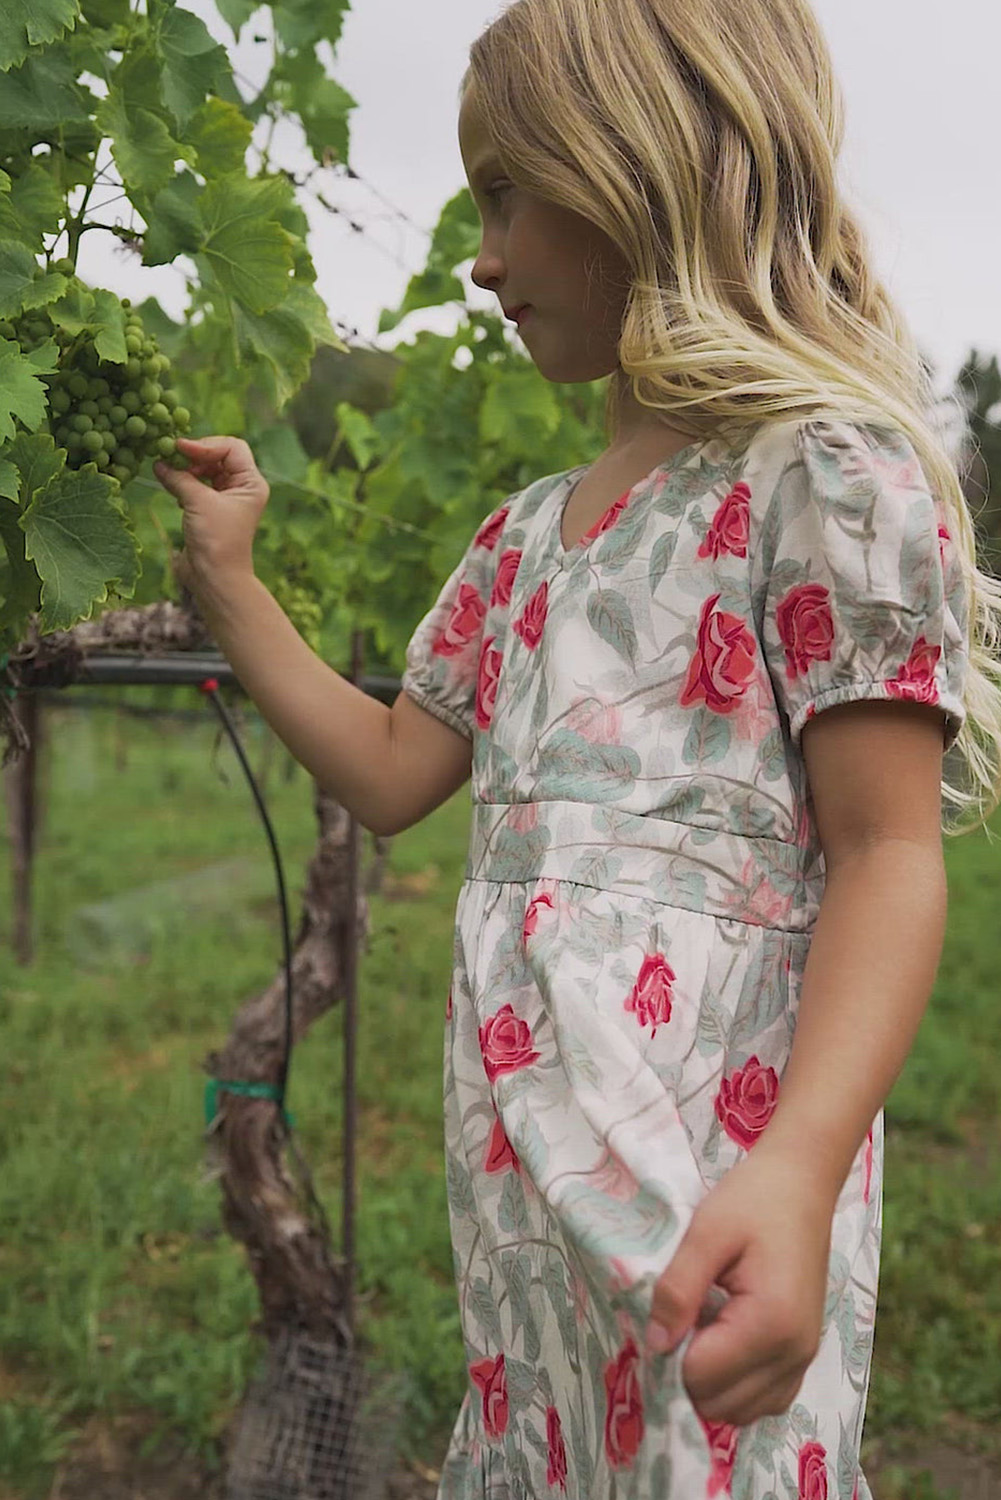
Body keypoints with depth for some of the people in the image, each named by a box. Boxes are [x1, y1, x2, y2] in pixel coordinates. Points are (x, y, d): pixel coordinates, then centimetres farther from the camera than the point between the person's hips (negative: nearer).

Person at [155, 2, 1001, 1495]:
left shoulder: (829, 474, -8)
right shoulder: (525, 535, 15)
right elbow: (390, 773, 20)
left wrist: (799, 1168, -27)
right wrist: (228, 581, 18)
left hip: (709, 1154, -7)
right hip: (518, 1143, 7)